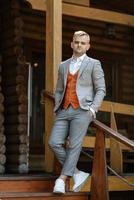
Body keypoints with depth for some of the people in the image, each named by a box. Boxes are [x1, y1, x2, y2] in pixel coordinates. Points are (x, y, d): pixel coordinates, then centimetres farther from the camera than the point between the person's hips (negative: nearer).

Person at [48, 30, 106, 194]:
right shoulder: (63, 66, 21)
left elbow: (101, 89, 5)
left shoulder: (93, 64, 9)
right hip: (64, 111, 5)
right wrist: (57, 108, 8)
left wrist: (93, 108, -9)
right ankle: (77, 174, -1)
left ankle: (62, 179, -9)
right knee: (54, 142, -11)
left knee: (74, 146, -11)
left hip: (82, 110, -4)